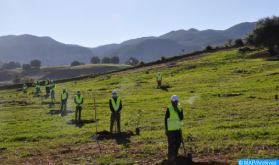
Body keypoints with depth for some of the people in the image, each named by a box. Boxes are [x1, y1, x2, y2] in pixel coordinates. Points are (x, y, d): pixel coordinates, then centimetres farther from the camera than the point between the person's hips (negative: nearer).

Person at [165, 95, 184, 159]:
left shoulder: (180, 109, 10)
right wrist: (166, 130, -5)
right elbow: (166, 120, -2)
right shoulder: (169, 109, -3)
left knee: (178, 143, 10)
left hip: (178, 129, 5)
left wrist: (178, 111, -12)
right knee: (171, 144, -5)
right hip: (171, 130, -5)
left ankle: (175, 155, 27)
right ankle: (170, 158, 4)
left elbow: (181, 118, -1)